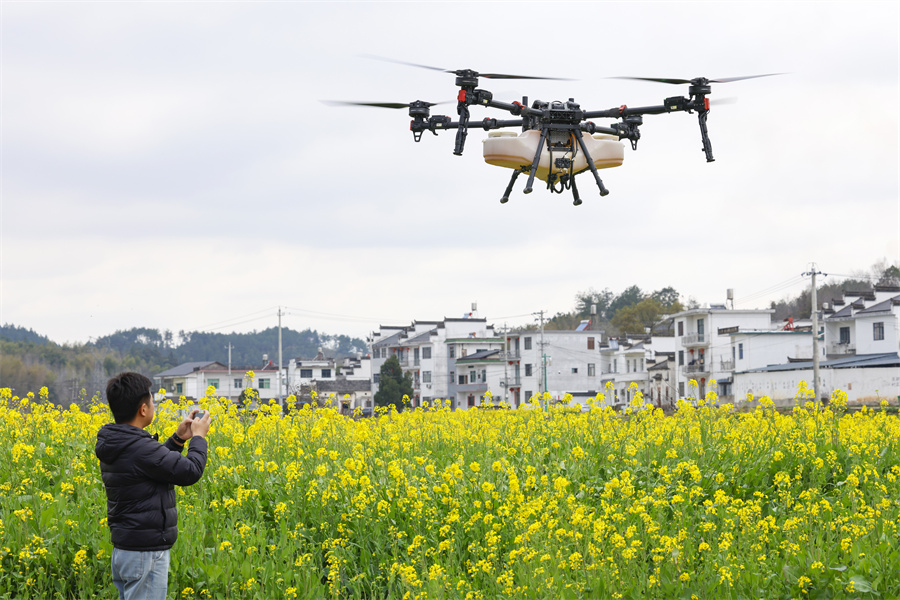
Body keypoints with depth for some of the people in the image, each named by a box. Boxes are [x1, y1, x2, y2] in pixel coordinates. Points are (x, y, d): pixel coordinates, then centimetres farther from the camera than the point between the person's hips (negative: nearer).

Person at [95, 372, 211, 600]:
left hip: (123, 550, 10)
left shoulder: (112, 446, 8)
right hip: (146, 554, -10)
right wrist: (198, 437, -2)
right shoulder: (140, 449, -23)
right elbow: (191, 472, -18)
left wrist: (178, 438, 17)